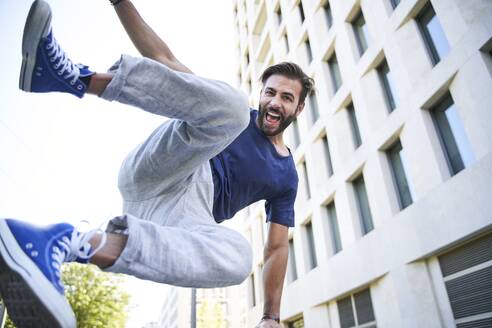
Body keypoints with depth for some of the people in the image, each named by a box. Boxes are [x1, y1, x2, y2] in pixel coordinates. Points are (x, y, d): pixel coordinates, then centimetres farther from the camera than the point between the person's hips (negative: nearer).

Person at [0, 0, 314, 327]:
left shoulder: (286, 177, 19)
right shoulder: (234, 112, 15)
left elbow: (277, 248, 17)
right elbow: (167, 61, 9)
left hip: (190, 211, 2)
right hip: (153, 176, -1)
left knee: (237, 256, -35)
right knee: (230, 104, -26)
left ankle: (75, 242, -40)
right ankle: (74, 75, -34)